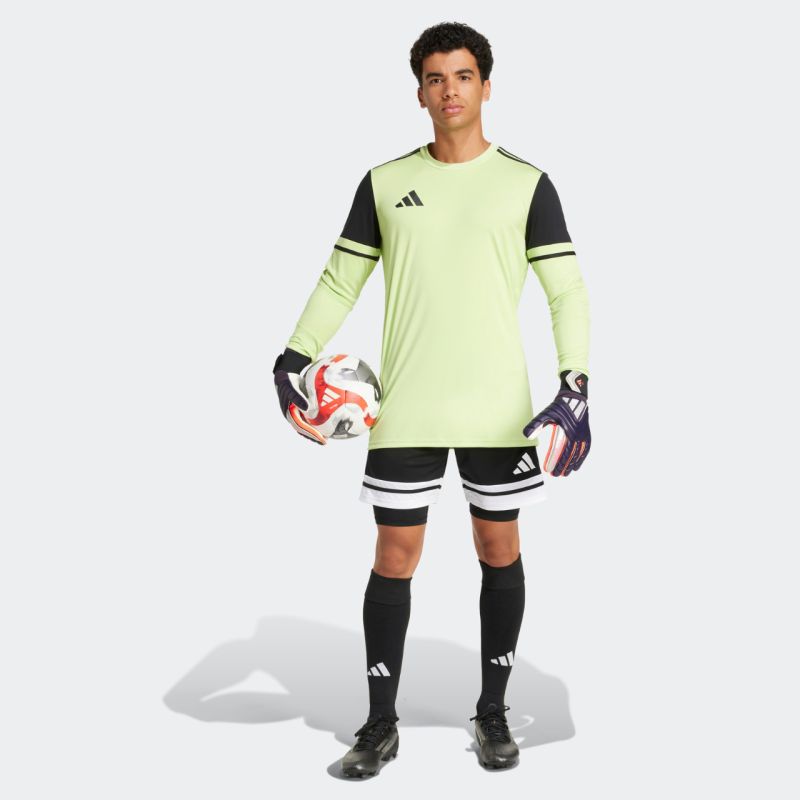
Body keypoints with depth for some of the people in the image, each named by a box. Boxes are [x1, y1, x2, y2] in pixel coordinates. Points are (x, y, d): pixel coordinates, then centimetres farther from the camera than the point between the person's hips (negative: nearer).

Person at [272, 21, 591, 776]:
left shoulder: (526, 184, 0)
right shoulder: (383, 183, 5)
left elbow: (566, 290, -2)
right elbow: (339, 281, 10)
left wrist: (574, 385, -15)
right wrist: (292, 360, -3)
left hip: (499, 408, -1)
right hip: (405, 409, 1)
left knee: (499, 550, 8)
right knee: (394, 556, 3)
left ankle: (493, 713, 24)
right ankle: (380, 725, 16)